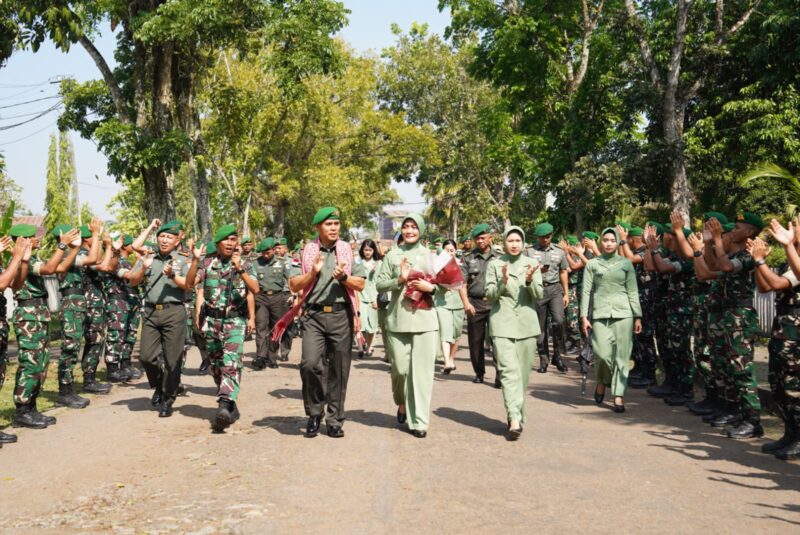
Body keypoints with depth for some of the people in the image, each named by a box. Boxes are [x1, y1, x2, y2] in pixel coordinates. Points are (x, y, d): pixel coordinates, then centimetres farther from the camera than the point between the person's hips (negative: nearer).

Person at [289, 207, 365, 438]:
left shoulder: (348, 250, 9)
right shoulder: (307, 251, 7)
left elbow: (361, 285, 7)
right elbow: (294, 286, 6)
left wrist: (344, 277, -10)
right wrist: (313, 273, -9)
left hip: (341, 315, 1)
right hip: (314, 315, -1)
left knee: (339, 370, 3)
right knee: (310, 363, -15)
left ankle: (335, 420, 15)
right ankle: (314, 413, 7)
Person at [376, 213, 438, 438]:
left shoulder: (430, 255, 8)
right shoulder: (393, 255, 8)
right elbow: (379, 284, 3)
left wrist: (431, 287, -9)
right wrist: (399, 280, -12)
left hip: (425, 319, 0)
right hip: (397, 320, 0)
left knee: (422, 370, -3)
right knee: (400, 368, 1)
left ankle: (419, 420, 6)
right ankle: (402, 403, 32)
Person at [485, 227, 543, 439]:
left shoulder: (532, 263, 9)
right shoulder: (495, 264, 6)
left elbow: (539, 295, 3)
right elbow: (489, 294, 0)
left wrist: (530, 280, -16)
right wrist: (503, 281, -18)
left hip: (527, 324, 2)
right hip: (502, 324, -2)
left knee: (523, 373, 7)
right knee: (509, 371, -14)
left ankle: (517, 415, 21)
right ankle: (515, 419, -21)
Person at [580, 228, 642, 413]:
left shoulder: (626, 263, 9)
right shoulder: (592, 264, 9)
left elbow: (633, 291, 8)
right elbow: (586, 291, 6)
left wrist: (638, 317, 3)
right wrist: (584, 316, -2)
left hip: (623, 313, 1)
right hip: (600, 314, -1)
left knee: (621, 356, -2)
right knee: (603, 353, -10)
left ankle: (619, 396, 3)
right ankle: (602, 382, 20)